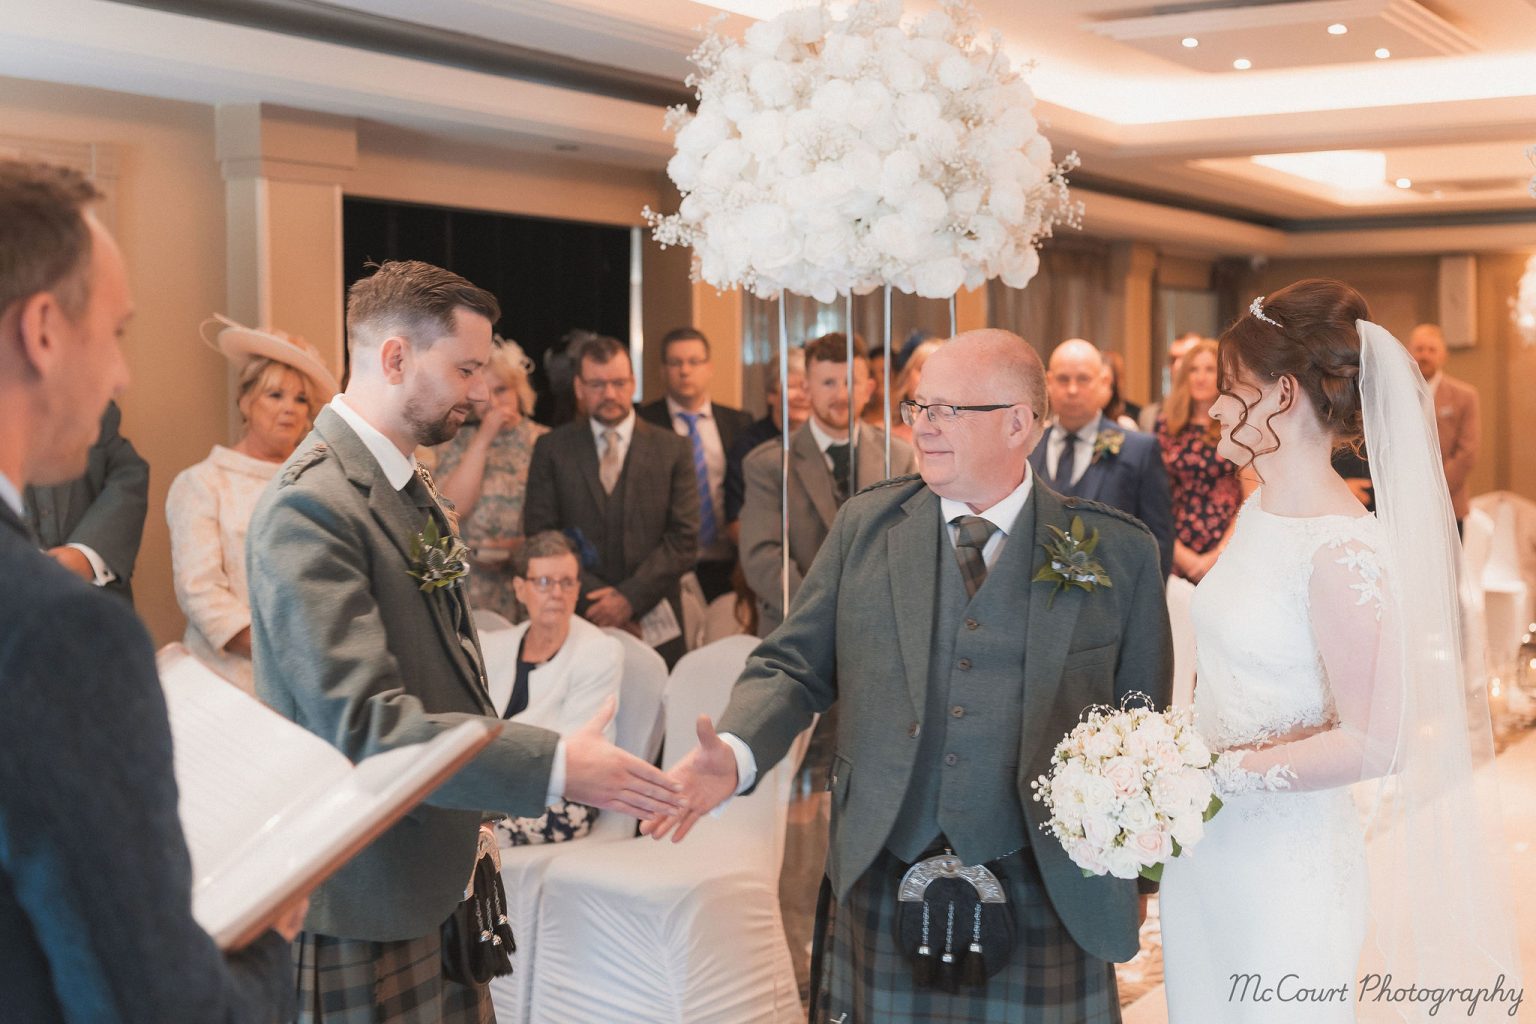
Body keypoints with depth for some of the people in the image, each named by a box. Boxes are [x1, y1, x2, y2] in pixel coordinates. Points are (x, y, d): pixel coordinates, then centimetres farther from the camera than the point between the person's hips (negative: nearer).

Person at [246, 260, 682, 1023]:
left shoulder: (404, 485, 11)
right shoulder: (310, 508, -20)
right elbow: (362, 724, -27)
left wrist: (476, 820, 16)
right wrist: (554, 766, -28)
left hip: (436, 879, 9)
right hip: (366, 901, -9)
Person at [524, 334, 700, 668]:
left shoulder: (673, 449, 7)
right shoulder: (551, 449, 8)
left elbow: (684, 539, 1)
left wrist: (630, 597, -10)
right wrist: (594, 597, -9)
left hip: (653, 626, 0)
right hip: (575, 621, 0)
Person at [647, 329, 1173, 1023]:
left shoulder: (1119, 551, 0)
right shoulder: (866, 524, 5)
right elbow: (795, 666, 4)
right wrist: (735, 753, -14)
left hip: (1043, 893, -1)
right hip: (882, 884, 2)